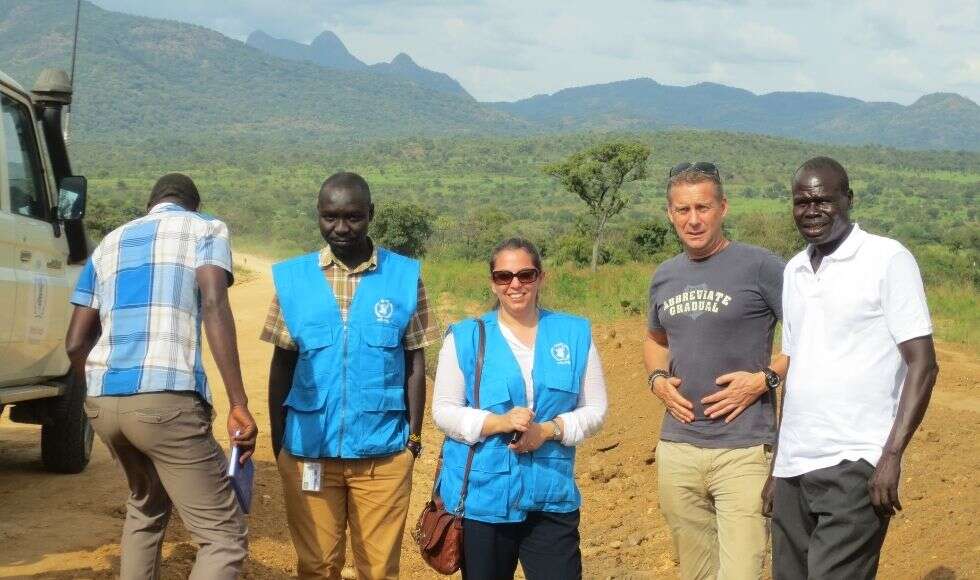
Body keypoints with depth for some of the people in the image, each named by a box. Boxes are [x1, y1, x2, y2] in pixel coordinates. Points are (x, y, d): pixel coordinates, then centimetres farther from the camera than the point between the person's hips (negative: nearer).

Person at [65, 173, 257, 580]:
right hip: (167, 399, -6)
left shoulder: (109, 244, 26)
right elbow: (214, 307, -9)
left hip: (102, 402, 6)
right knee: (224, 538, -2)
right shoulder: (206, 229, 10)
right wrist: (238, 403, -14)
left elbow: (75, 343, 20)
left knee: (147, 507, 32)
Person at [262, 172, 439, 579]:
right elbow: (282, 365, 7)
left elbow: (415, 363, 4)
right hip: (308, 449, 1)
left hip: (383, 451, -1)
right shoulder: (293, 277, 2)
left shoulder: (405, 277, -1)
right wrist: (277, 442, 7)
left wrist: (414, 438, 2)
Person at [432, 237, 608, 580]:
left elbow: (595, 409, 5)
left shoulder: (575, 334, 5)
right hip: (481, 497, -1)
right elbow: (444, 411, -2)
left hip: (551, 498, 1)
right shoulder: (465, 337, 1)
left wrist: (549, 430, -13)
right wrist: (498, 423, -19)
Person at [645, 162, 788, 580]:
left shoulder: (758, 266, -7)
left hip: (744, 450, -6)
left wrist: (764, 379, -16)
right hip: (677, 449, 6)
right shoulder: (665, 277, 12)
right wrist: (658, 380, 9)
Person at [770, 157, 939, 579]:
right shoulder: (794, 271, 14)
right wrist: (778, 463, 16)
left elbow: (922, 364, -7)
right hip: (793, 466, 6)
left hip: (854, 465, -6)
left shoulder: (888, 259, -4)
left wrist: (892, 455, -17)